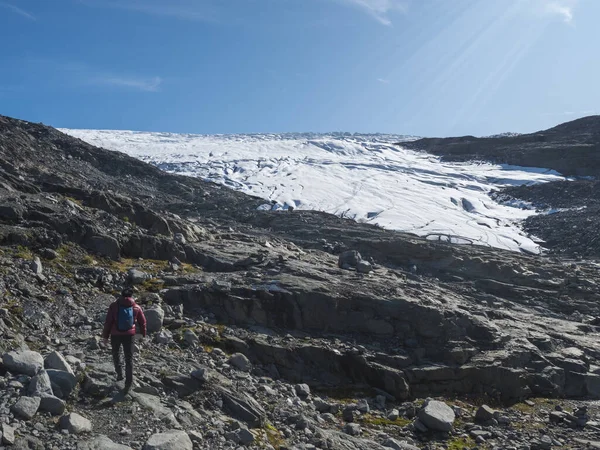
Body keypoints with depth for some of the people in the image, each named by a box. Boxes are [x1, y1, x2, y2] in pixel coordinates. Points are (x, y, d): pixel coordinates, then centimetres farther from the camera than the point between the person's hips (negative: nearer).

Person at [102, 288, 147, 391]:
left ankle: (119, 374, 18)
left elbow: (108, 322, -7)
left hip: (115, 335, -1)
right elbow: (142, 322, 6)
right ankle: (128, 382, 3)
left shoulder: (114, 306, -6)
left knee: (116, 354, 25)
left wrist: (105, 336, 2)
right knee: (129, 359, 7)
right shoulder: (136, 307, -1)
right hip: (129, 335, 1)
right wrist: (143, 335, 20)